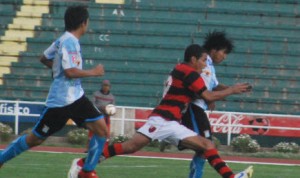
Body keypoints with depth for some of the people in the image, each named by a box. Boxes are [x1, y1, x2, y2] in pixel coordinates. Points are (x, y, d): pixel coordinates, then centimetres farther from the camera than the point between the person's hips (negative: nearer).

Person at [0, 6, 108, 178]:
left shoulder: (64, 40, 11)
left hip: (75, 97, 9)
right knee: (35, 139, 2)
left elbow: (44, 58, 23)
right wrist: (93, 72, -17)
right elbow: (70, 71, -27)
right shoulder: (69, 41, -18)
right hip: (61, 99, -9)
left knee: (102, 129, -5)